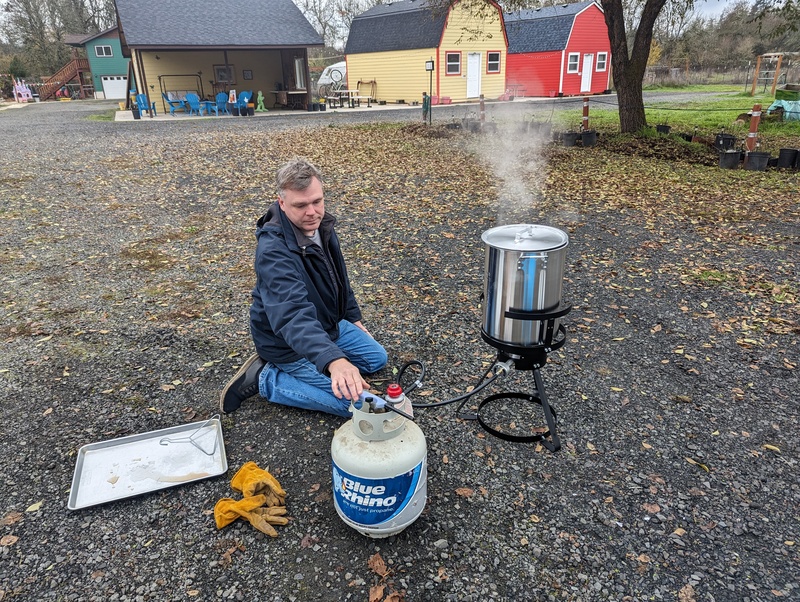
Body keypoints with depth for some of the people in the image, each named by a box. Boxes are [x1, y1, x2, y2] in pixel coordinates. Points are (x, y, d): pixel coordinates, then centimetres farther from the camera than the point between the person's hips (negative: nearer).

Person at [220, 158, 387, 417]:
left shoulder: (321, 225, -7)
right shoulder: (274, 250, -34)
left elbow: (338, 277, 11)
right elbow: (293, 315, -48)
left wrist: (353, 317, 18)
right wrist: (334, 361, -62)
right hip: (289, 343, -8)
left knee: (376, 358, 16)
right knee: (351, 401, -13)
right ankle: (266, 379, 0)